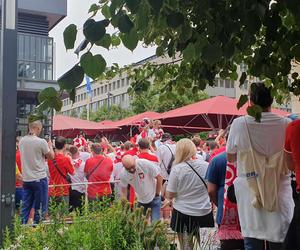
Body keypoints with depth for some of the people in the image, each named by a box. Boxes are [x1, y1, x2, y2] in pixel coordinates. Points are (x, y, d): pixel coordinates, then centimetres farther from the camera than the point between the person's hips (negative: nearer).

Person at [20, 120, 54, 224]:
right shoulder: (41, 142, -16)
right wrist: (50, 145, 11)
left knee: (26, 206, 13)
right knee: (40, 207, 5)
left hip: (26, 179, 6)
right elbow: (51, 156, -5)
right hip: (39, 178, -6)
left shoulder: (22, 141, 2)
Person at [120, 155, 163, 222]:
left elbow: (159, 177, -17)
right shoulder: (123, 174, -17)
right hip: (141, 201, 3)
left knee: (155, 223, -6)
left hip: (154, 198, -3)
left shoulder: (145, 163, -28)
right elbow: (123, 191, -2)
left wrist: (157, 194, -9)